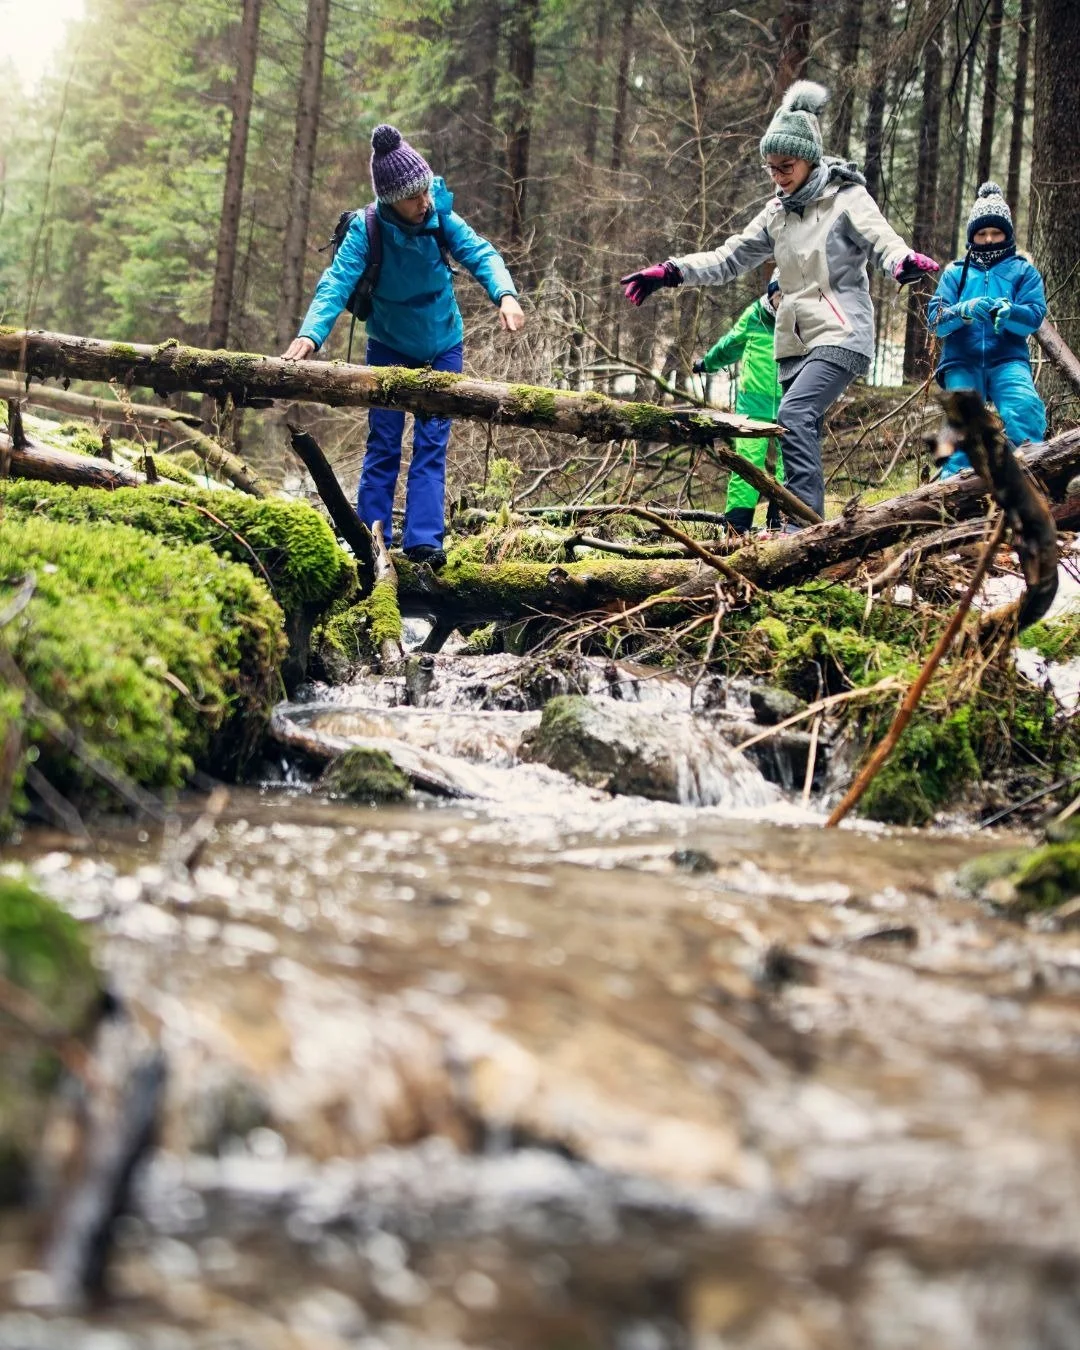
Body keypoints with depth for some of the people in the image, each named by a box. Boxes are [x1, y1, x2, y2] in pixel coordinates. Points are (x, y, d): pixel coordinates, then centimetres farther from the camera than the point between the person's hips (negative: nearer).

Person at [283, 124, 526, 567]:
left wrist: (505, 294, -46)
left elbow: (480, 254, -24)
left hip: (442, 348, 2)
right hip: (389, 348, -1)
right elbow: (336, 282, -31)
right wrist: (311, 334, -48)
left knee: (431, 445, -3)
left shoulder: (441, 218, -17)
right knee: (383, 447, 1)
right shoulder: (367, 230, -22)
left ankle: (423, 541, -5)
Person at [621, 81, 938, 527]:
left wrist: (905, 262, -39)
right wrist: (671, 272, 4)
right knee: (802, 435, 3)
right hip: (796, 342, 7)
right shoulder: (778, 213, 15)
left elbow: (884, 244, -15)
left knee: (794, 416, -26)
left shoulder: (846, 200, -3)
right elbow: (729, 258, 16)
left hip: (840, 335, -7)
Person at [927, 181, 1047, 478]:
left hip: (1008, 360, -1)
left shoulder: (1023, 271, 14)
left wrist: (1006, 311, -25)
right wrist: (964, 311, -20)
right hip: (962, 361, 1)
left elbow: (1034, 316, -2)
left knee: (1026, 408, -28)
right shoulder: (955, 272, 17)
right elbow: (935, 319, 3)